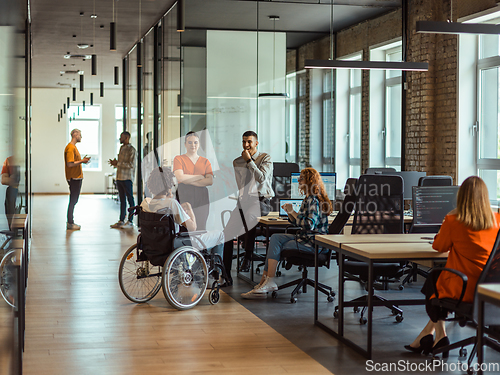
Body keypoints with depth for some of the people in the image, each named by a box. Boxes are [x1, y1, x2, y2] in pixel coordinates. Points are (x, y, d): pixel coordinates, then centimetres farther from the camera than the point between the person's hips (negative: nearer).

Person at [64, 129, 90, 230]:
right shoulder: (70, 148, -15)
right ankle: (70, 223, -1)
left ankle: (70, 221, 19)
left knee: (74, 200, 13)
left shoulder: (74, 147, 18)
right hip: (74, 178, -10)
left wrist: (82, 160, 10)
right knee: (73, 200, -6)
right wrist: (81, 161, -16)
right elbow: (70, 164, -22)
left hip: (77, 177, 10)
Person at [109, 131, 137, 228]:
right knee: (122, 200, 11)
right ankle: (121, 221, 14)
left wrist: (118, 163, -16)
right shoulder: (121, 148, 17)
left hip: (127, 178, -8)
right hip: (119, 177, 9)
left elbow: (131, 165, -16)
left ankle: (130, 221, -1)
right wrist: (114, 163, 4)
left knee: (130, 199, -3)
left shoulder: (131, 150, -9)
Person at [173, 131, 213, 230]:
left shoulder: (205, 161, 13)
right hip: (184, 198, -2)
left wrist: (189, 181, -8)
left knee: (201, 229, -1)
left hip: (202, 199, 2)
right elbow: (180, 177, -9)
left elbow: (210, 181, -1)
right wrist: (200, 177, -4)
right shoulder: (179, 159, 7)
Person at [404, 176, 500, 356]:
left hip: (462, 290, -5)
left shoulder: (453, 221, -13)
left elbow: (439, 246, 3)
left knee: (432, 281, 28)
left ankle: (439, 335, 37)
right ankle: (428, 334, 35)